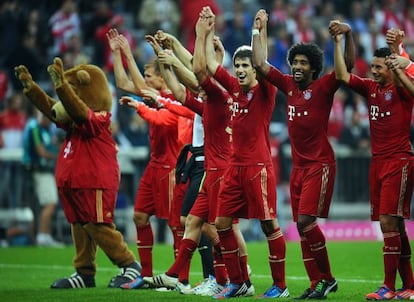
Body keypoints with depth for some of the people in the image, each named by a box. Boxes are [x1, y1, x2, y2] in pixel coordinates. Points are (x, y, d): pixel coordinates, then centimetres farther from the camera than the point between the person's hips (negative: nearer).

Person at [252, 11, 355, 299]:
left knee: (306, 221, -15)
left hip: (320, 165, -7)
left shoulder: (323, 87, -7)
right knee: (302, 226, 4)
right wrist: (258, 30, 9)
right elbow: (260, 64, 10)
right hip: (298, 165, 7)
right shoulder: (288, 84, 8)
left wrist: (348, 34, -29)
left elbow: (349, 66, -18)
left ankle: (328, 278, -2)